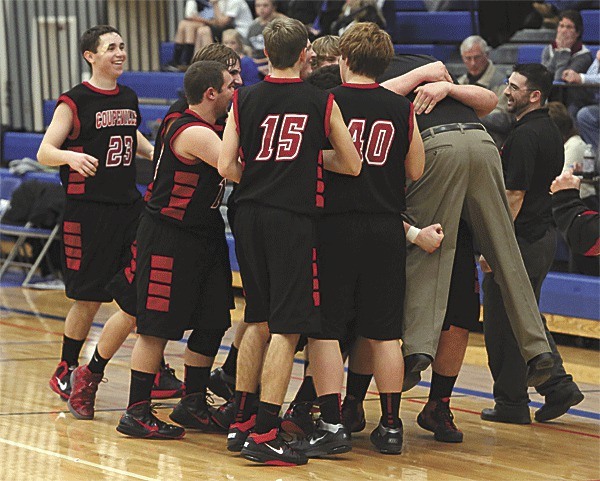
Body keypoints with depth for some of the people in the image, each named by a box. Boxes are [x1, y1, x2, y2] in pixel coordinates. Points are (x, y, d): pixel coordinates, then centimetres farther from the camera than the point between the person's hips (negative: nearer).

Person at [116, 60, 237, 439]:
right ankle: (136, 413, 3)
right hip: (168, 240, -10)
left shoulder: (208, 130, 11)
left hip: (204, 235, 10)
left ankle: (193, 406, 22)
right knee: (157, 327, -4)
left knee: (212, 323, 10)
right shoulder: (194, 134, -21)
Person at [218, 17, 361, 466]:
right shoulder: (321, 102, -3)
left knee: (259, 321, 18)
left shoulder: (244, 100, 2)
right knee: (287, 328, -3)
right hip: (294, 219, -4)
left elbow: (226, 167, -2)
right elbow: (353, 165, 3)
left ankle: (241, 422, 21)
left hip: (250, 214, 4)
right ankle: (265, 434, -8)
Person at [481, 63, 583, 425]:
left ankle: (511, 403, 5)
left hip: (521, 240, -10)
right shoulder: (550, 131, 12)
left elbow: (515, 195, -22)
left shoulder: (525, 136, -18)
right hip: (544, 232, 10)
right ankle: (557, 385, 14)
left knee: (503, 324, -1)